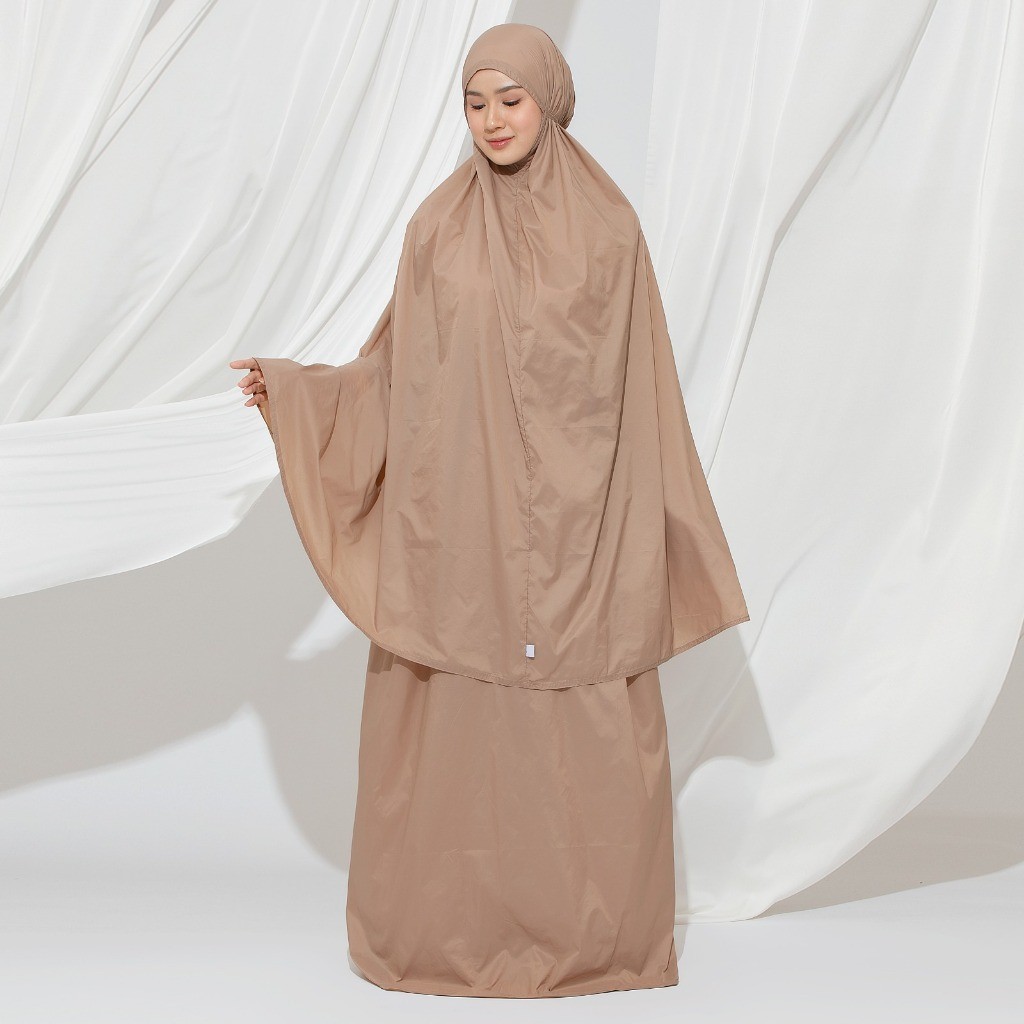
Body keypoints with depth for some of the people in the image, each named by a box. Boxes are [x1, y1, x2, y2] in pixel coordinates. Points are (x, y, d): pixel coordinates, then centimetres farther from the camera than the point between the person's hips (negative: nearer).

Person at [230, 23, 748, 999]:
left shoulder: (608, 226, 2)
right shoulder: (437, 226, 5)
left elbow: (641, 391, 3)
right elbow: (400, 371, 8)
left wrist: (658, 534, 2)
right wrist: (292, 387, -6)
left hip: (575, 517, -1)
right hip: (461, 514, 1)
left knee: (590, 729, 1)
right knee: (457, 722, 3)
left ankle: (595, 928, 16)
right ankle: (453, 926, 18)